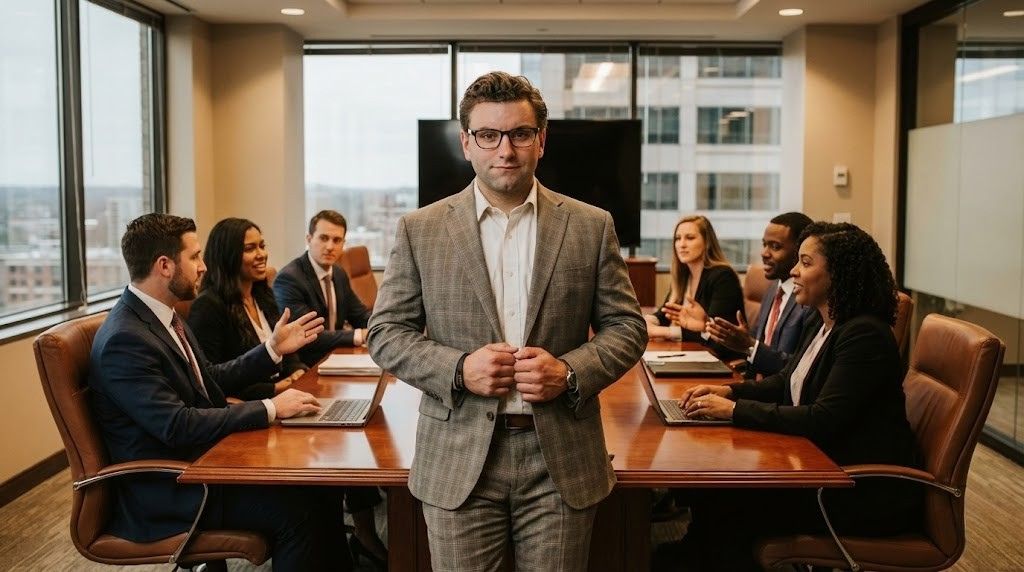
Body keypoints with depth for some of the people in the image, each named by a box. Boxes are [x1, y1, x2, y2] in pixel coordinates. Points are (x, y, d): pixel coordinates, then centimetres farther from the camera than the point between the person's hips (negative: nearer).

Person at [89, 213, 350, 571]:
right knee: (296, 509, -19)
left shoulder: (162, 316, 7)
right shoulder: (124, 340, -22)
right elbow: (178, 426, -26)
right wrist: (270, 409, -22)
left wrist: (273, 349, 10)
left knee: (315, 485, -2)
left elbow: (211, 378, 17)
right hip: (166, 491, -9)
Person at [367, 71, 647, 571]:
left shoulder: (591, 227, 3)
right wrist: (458, 369, -14)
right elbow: (386, 332, 2)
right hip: (459, 460, 0)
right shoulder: (419, 230, 1)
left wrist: (570, 372, -14)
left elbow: (626, 326, 4)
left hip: (562, 459, 1)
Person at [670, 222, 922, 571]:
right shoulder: (828, 326, 9)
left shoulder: (864, 334, -21)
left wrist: (735, 410, -24)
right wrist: (728, 391, 0)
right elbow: (786, 383, 18)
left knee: (725, 510, -17)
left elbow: (823, 420, -26)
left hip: (869, 494, -9)